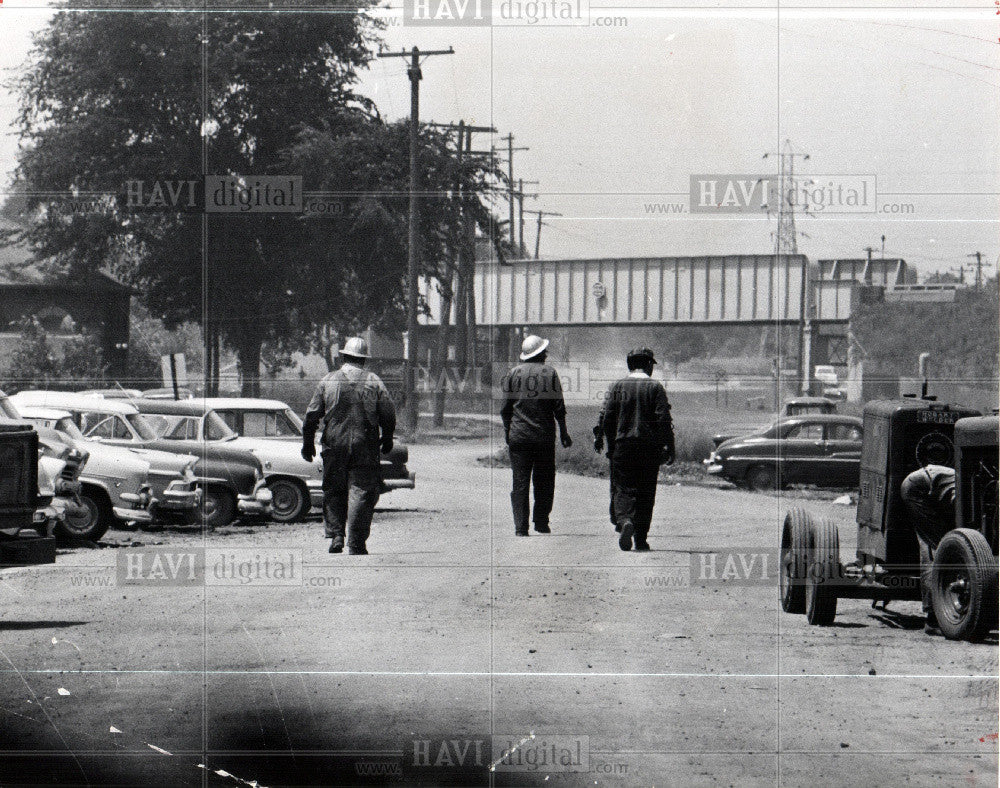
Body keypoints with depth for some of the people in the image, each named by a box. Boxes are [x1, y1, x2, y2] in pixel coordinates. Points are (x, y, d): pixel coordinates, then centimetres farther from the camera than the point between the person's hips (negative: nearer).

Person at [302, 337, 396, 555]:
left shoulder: (328, 381, 3)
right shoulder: (374, 382, 2)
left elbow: (312, 415, 2)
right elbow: (388, 416, 1)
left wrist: (308, 444, 11)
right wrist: (387, 440, 17)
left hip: (334, 445, 1)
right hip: (365, 446, -1)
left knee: (333, 491, 14)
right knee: (362, 493, 1)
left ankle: (335, 535, 3)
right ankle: (356, 544, -3)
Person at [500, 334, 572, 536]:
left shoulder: (513, 374, 3)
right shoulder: (549, 373, -1)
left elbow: (505, 408, 4)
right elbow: (559, 407, -1)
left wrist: (507, 434, 12)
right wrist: (563, 432, 8)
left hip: (518, 435, 1)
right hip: (544, 434, -1)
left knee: (520, 482, 1)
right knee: (544, 481, 10)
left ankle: (520, 526, -5)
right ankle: (541, 522, 8)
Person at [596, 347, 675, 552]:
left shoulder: (618, 386, 3)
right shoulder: (655, 388, 0)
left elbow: (606, 416, -1)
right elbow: (664, 419, -6)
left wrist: (600, 437, 10)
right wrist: (669, 447, -3)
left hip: (622, 445, 0)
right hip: (649, 447, 0)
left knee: (622, 489, 2)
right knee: (645, 492, 8)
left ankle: (624, 521, -27)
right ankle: (641, 539, 9)